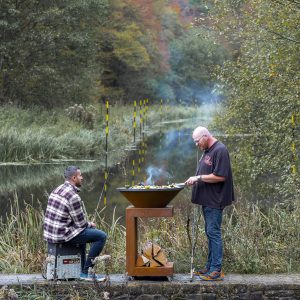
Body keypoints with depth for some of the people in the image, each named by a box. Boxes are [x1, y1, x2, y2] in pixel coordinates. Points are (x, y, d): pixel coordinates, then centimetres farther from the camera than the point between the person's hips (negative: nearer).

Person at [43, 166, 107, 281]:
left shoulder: (57, 190, 11)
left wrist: (87, 224, 16)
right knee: (101, 236, -7)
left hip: (49, 232, 10)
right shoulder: (73, 197, -19)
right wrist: (90, 225, 8)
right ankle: (86, 271, 0)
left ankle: (82, 268, 36)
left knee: (82, 232, 35)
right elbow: (81, 223, -14)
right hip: (62, 234, -10)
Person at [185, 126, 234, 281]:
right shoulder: (207, 151, 14)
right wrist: (195, 180, 9)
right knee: (210, 232, 14)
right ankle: (210, 265, 21)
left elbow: (220, 176, -22)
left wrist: (199, 177, -18)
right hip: (207, 199, 10)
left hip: (215, 200, -10)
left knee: (213, 233, -7)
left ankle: (216, 270, -4)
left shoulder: (220, 150, -16)